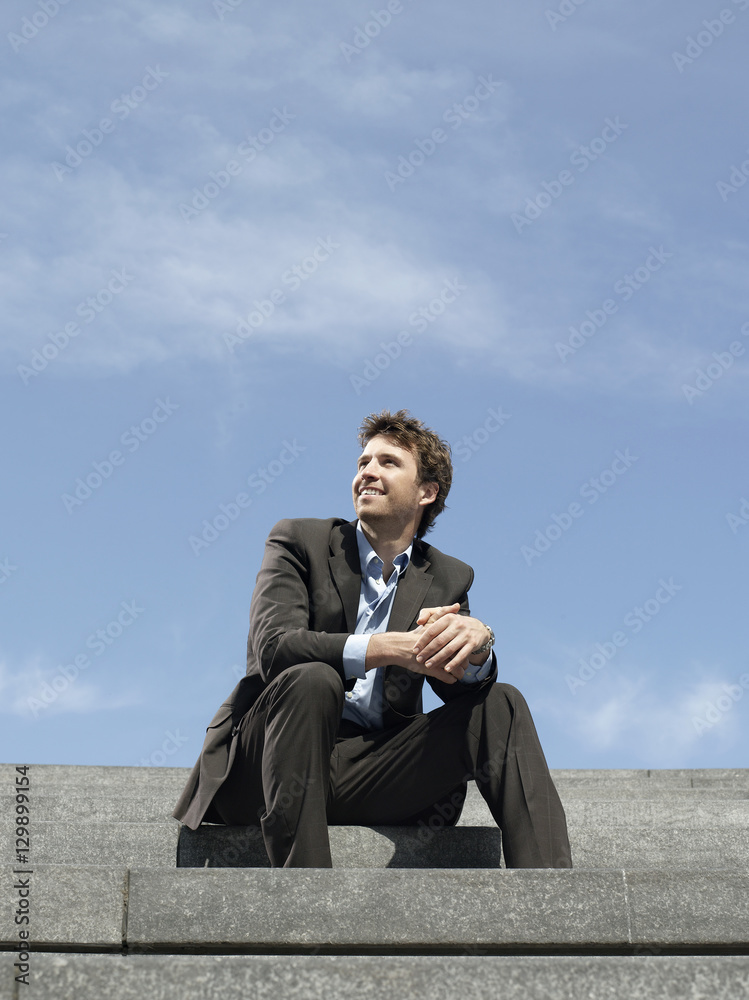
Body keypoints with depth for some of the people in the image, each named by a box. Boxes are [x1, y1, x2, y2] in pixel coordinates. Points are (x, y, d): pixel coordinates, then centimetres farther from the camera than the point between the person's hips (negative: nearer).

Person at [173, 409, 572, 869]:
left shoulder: (447, 578, 14)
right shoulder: (299, 541, 3)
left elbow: (461, 689, 0)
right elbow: (272, 646, -16)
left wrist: (476, 642, -25)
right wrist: (391, 648, -29)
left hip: (373, 774, 3)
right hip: (270, 765, -3)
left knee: (500, 705, -13)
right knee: (312, 679, -33)